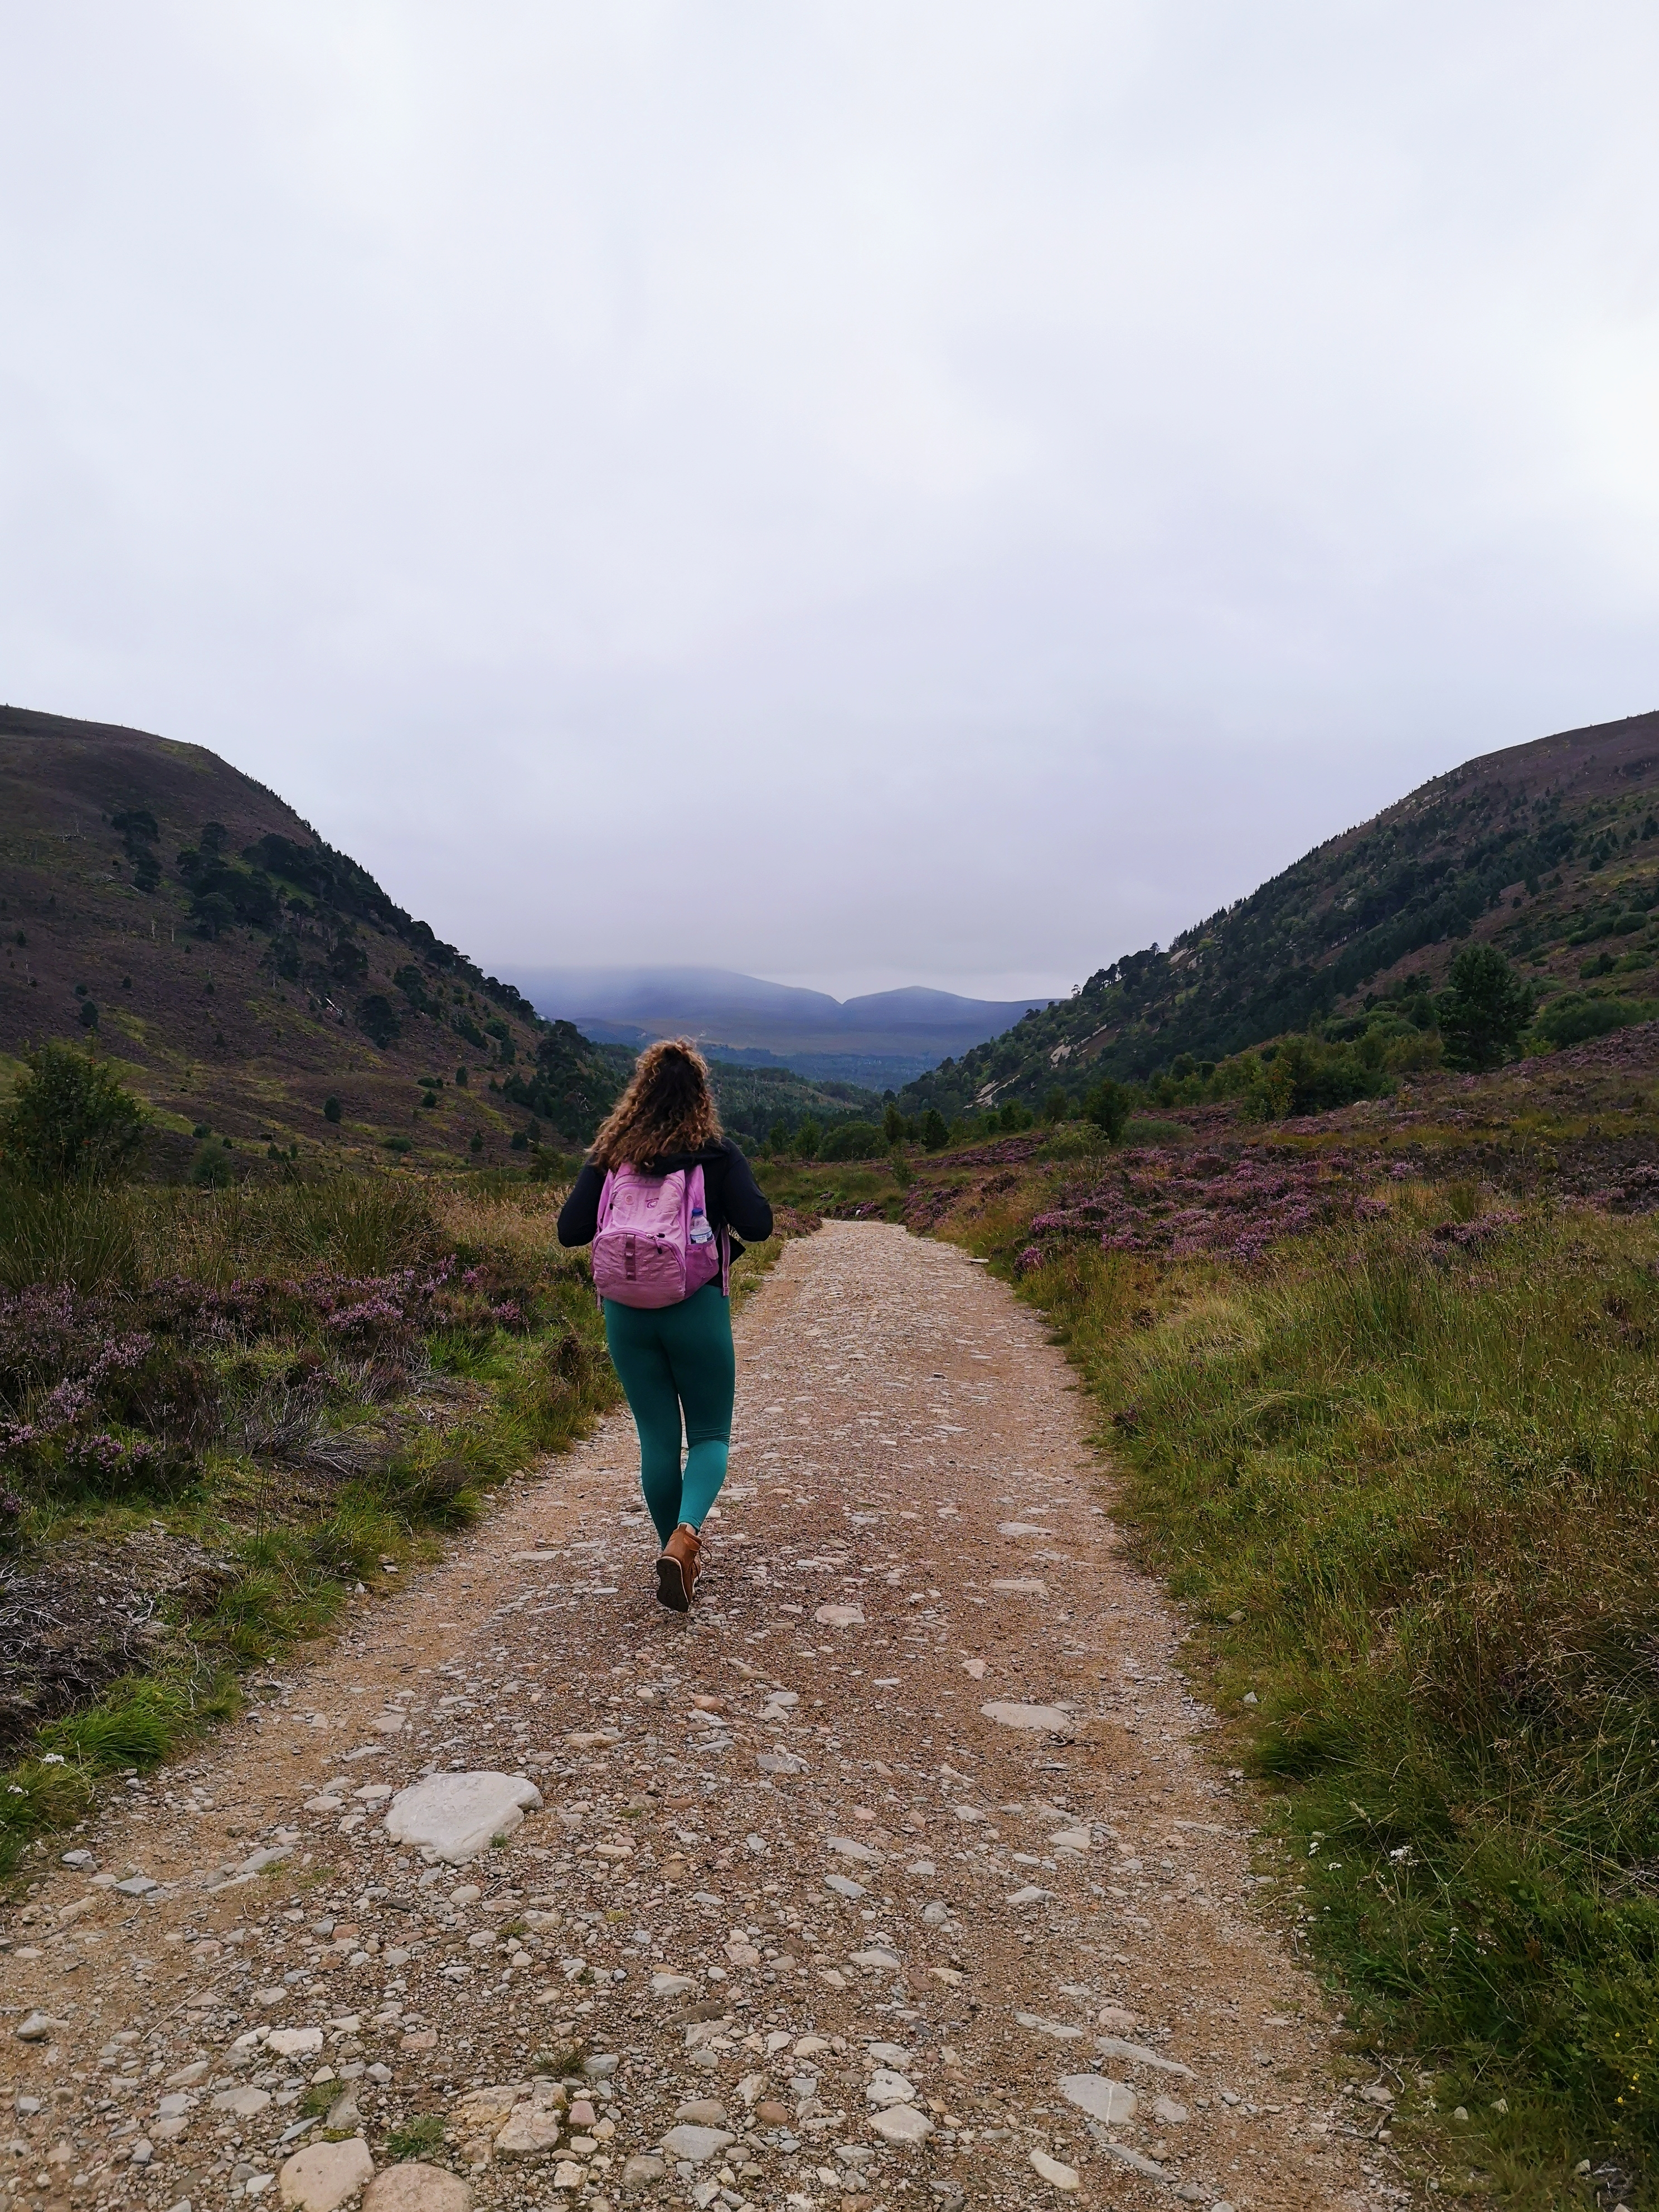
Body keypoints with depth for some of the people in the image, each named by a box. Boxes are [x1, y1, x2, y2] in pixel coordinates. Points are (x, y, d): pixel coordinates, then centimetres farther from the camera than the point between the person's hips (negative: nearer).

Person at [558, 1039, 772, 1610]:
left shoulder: (609, 1153, 1)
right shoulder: (716, 1152, -5)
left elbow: (570, 1230, -2)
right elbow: (758, 1224, -12)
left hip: (626, 1311, 3)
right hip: (697, 1307, -2)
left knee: (657, 1437, 13)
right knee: (710, 1434, 10)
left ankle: (677, 1555, 22)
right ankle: (684, 1536, -15)